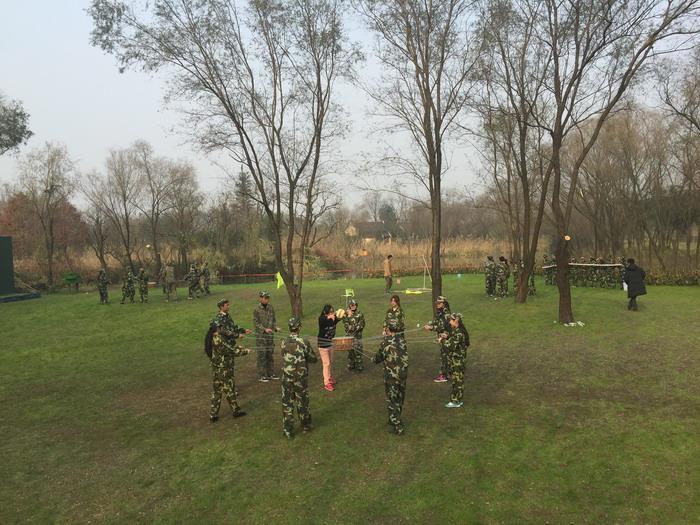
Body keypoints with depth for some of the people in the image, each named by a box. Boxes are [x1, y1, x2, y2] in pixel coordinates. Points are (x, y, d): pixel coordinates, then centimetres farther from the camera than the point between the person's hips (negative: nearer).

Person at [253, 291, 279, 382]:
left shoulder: (270, 307, 4)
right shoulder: (257, 309, -10)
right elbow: (255, 323, -10)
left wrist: (276, 328, -5)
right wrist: (265, 329, -20)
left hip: (270, 335, 5)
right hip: (261, 335, -5)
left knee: (270, 354, 11)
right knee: (262, 355, -1)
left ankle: (271, 373, 21)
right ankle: (261, 376, 7)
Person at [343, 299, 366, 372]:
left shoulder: (360, 314, -1)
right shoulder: (346, 314, 5)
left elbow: (362, 324, -4)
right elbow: (345, 324, -3)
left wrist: (353, 327, -11)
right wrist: (348, 316, -13)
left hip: (357, 336, -2)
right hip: (349, 335, 2)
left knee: (358, 351, -2)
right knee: (350, 351, 8)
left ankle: (359, 366, 7)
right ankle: (351, 365, 20)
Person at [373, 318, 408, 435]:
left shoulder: (386, 343, -15)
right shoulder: (403, 341, 0)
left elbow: (378, 359, -4)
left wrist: (373, 359, 20)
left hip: (391, 376, -5)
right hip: (403, 374, 6)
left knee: (392, 401, 5)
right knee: (400, 399, 20)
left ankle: (398, 427, 6)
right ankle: (395, 420, 37)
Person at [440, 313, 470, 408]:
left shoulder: (458, 333, -22)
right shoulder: (456, 330, 8)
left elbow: (452, 346, -25)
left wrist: (444, 340, -12)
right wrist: (447, 336, 2)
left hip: (458, 360, -10)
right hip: (455, 359, 10)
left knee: (457, 380, 0)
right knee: (456, 380, 16)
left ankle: (456, 402, 8)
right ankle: (458, 400, 26)